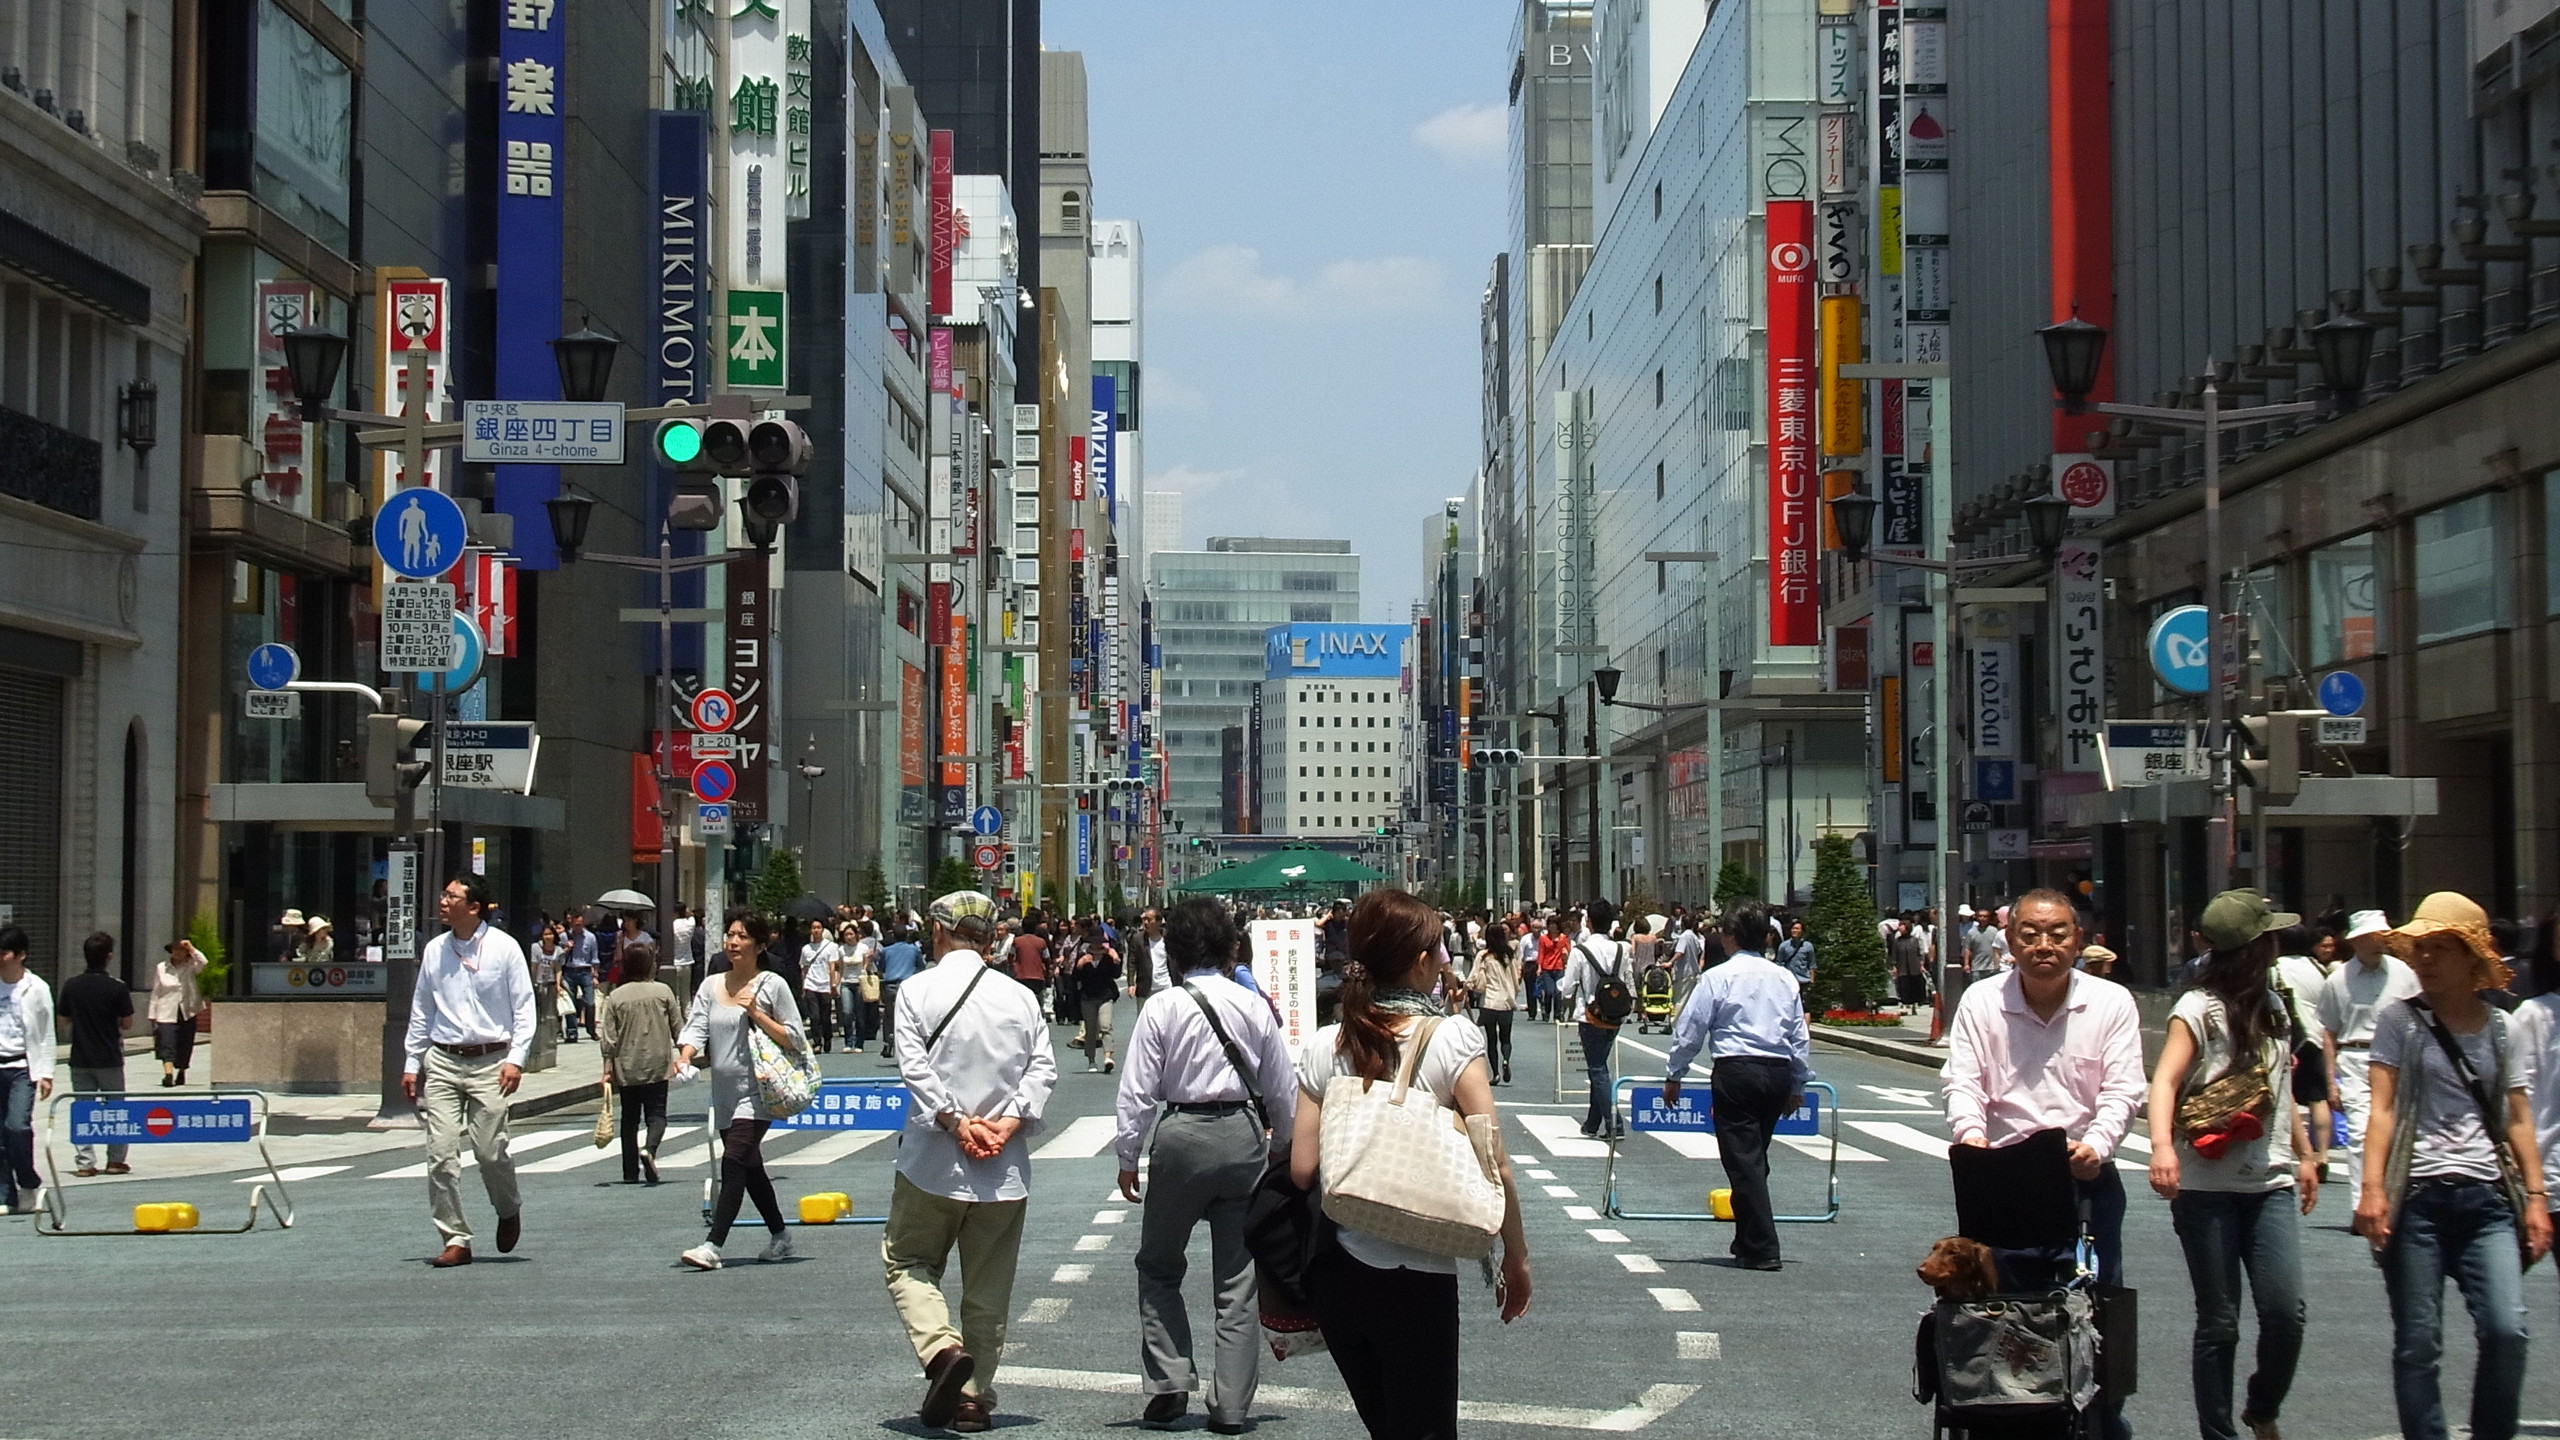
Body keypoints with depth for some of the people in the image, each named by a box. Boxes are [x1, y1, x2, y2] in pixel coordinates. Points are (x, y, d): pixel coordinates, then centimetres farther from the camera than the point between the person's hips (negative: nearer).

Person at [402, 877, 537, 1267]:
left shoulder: (504, 948, -2)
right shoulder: (434, 951, 8)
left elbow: (524, 1007, -2)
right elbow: (421, 1011, 15)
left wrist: (516, 1058, -11)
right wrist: (412, 1063, 12)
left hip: (489, 1062, -3)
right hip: (442, 1062, 3)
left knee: (490, 1150, -6)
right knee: (441, 1154, -4)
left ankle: (509, 1211, 25)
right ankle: (456, 1239, 3)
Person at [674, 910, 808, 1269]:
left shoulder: (772, 985, -3)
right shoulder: (711, 986, 11)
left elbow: (796, 1040, -4)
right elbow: (697, 1028, 0)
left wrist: (757, 1014, -14)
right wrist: (685, 1056, -21)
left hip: (757, 1092, -6)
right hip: (724, 1093, 6)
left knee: (734, 1163, -17)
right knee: (750, 1168, 14)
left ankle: (712, 1245, -22)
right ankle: (780, 1237, 29)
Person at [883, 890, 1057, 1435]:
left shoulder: (917, 989, -3)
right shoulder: (1020, 997, 6)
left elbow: (914, 1066, -13)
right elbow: (1044, 1069, -3)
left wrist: (956, 1123, -14)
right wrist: (1008, 1123, -10)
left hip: (933, 1163, -3)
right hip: (1005, 1168, 3)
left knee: (907, 1261, 12)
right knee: (988, 1288, 11)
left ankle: (943, 1349, -12)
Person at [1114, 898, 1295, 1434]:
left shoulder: (1161, 1007, -7)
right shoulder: (1254, 1006, 1)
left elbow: (1138, 1091, -8)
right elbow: (1282, 1091, 7)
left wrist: (1128, 1156, 2)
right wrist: (1285, 1146, 22)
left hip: (1182, 1134, -2)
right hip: (1245, 1134, 3)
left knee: (1159, 1267, 15)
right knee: (1238, 1277, 8)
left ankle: (1168, 1385, 4)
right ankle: (1231, 1405, 9)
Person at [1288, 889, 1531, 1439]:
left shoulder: (1324, 1047, 0)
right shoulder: (1452, 1038, -10)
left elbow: (1302, 1169, -2)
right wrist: (1516, 1259, -2)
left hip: (1335, 1270, 4)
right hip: (1418, 1272, -4)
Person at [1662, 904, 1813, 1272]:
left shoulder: (1719, 977, -5)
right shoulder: (1785, 979, 10)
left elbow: (1690, 1031, -2)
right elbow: (1800, 1037, 15)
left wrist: (1673, 1075, 9)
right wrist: (1798, 1085, 25)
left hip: (1735, 1071, -5)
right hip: (1778, 1073, 5)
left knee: (1743, 1159, -3)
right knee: (1756, 1158, 17)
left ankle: (1761, 1249, -7)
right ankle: (1748, 1241, 24)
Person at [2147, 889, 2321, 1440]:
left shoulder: (2272, 1006, 14)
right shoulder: (2199, 1008, -7)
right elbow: (2165, 1081, -18)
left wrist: (2305, 1154, 26)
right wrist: (2162, 1146, -34)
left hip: (2269, 1183, 5)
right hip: (2207, 1188, -5)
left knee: (2286, 1312, -8)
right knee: (2218, 1323, 0)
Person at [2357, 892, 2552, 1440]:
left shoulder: (2501, 1028, 11)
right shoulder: (2399, 1020, 3)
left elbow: (2518, 1119, 13)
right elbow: (2383, 1109, -3)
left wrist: (2536, 1196, 5)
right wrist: (2372, 1189, -13)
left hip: (2483, 1200, 2)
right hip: (2416, 1198, -2)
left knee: (2507, 1330, -12)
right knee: (2418, 1344, -2)